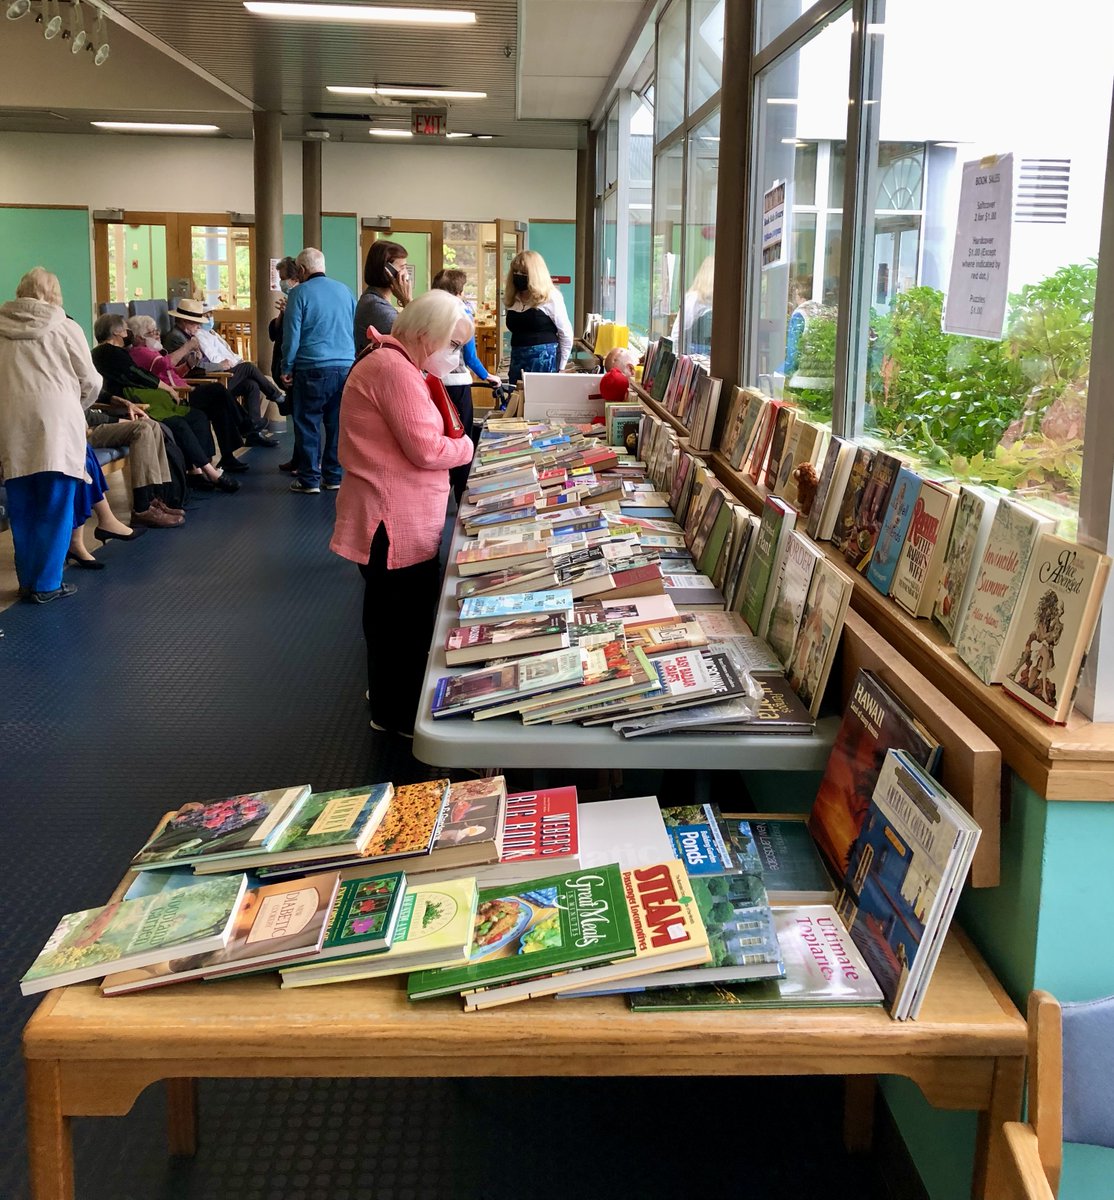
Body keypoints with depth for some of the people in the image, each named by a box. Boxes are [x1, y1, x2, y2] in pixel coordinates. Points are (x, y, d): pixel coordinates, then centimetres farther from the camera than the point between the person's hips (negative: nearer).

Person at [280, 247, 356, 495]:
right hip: (346, 367, 4)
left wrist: (287, 369, 2)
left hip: (313, 369, -4)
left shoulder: (300, 293, -5)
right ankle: (334, 477, 15)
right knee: (338, 424, 10)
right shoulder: (344, 290, 9)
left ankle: (309, 479, 5)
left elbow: (291, 335, -6)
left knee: (308, 425, 4)